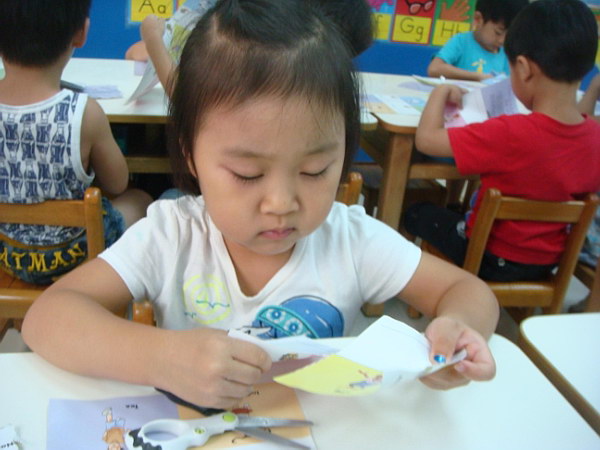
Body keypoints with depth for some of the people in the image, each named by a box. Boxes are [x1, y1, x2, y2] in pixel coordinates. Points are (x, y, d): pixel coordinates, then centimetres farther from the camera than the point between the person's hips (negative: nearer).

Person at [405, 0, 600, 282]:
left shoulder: (511, 134, -33)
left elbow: (426, 139, -28)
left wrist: (441, 92, -11)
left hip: (491, 261, -5)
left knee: (418, 213, 19)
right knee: (456, 210, 31)